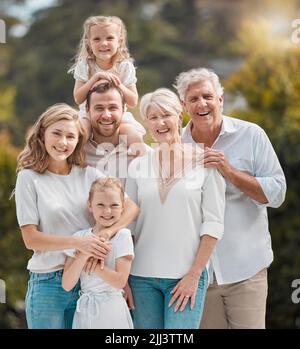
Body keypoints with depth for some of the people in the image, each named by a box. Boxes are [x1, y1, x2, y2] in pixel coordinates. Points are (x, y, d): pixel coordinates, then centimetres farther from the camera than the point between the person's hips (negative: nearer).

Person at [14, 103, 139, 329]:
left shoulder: (89, 175, 6)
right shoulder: (29, 178, -3)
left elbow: (131, 207, -2)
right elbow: (30, 238, -8)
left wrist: (105, 234, -20)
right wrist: (77, 242, -22)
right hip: (48, 284, -3)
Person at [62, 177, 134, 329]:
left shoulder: (122, 235, -5)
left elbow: (120, 281, -13)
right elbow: (67, 285, -4)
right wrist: (83, 255, -16)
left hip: (112, 310, -3)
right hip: (85, 310, 3)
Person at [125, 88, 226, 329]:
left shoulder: (204, 162, 0)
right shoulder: (138, 166, 8)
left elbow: (213, 224, -4)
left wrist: (194, 275, -9)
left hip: (187, 276, -3)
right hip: (142, 277, 3)